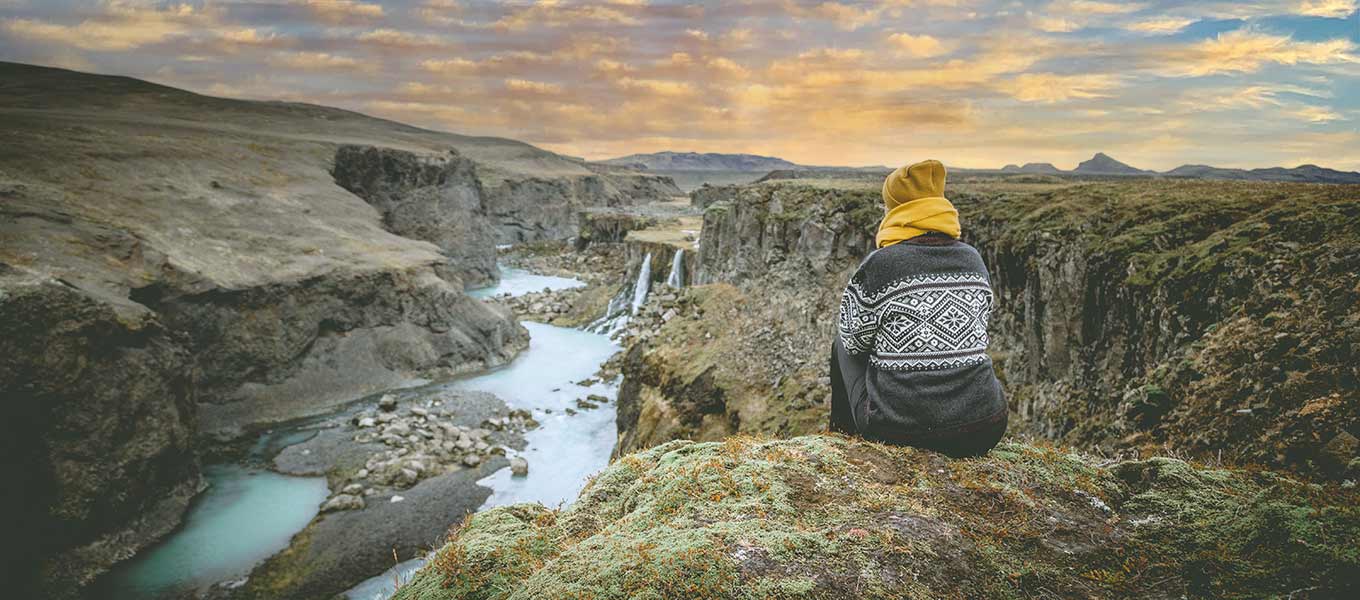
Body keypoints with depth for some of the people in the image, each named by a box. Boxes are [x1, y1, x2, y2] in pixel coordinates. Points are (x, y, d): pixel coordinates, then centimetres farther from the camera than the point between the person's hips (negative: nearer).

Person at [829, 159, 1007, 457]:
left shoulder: (879, 264, -12)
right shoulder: (973, 258, 2)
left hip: (897, 431, -4)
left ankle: (845, 433, 41)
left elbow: (854, 339, 1)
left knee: (843, 342, 23)